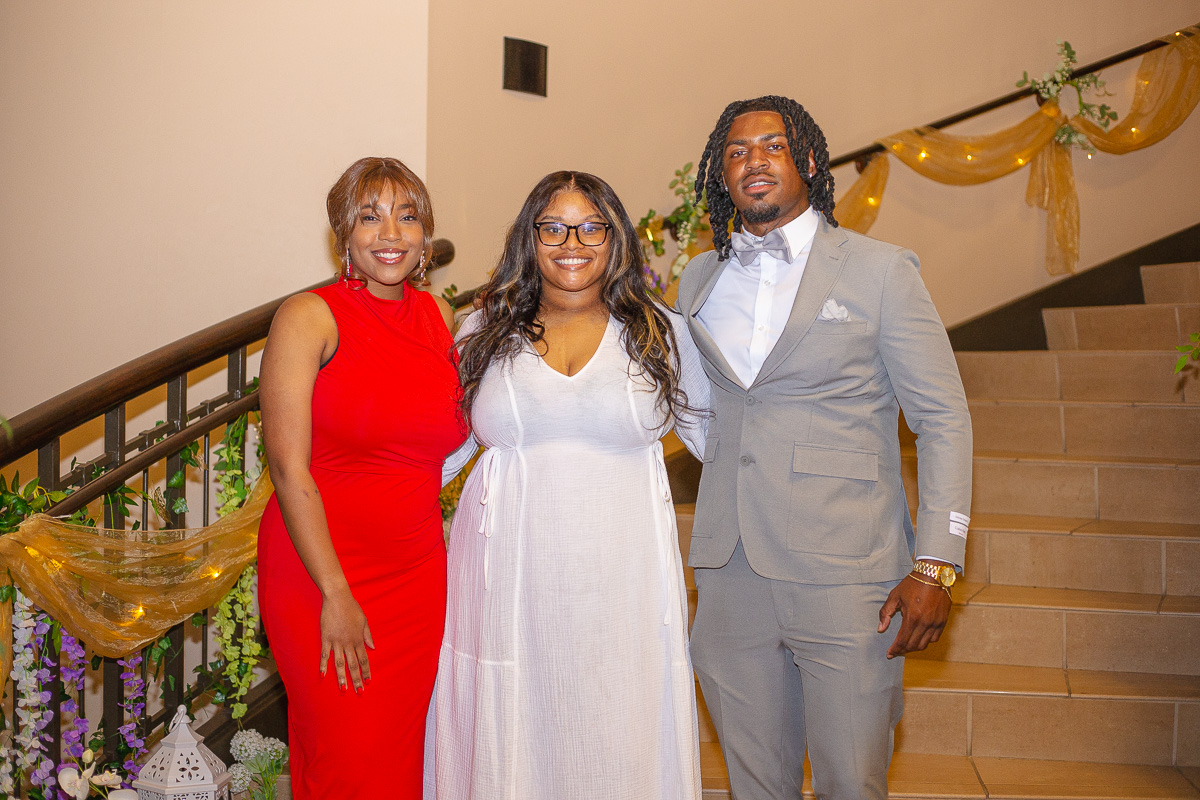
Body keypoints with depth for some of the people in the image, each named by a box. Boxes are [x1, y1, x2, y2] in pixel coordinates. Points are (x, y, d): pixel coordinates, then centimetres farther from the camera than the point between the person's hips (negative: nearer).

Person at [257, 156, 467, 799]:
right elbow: (289, 466, -14)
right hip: (321, 573, -5)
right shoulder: (309, 317, -8)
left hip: (419, 571, 5)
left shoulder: (440, 316, 7)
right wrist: (337, 594, -15)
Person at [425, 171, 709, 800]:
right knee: (506, 740, 9)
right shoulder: (483, 334, 6)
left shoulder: (662, 333, 4)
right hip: (509, 578, 1)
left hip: (620, 577, 0)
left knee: (617, 742, 7)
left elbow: (719, 436, 10)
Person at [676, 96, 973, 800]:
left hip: (844, 574, -4)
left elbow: (945, 419, -3)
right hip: (730, 575, 4)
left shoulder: (880, 272, -1)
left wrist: (936, 564, -10)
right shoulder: (698, 281, 12)